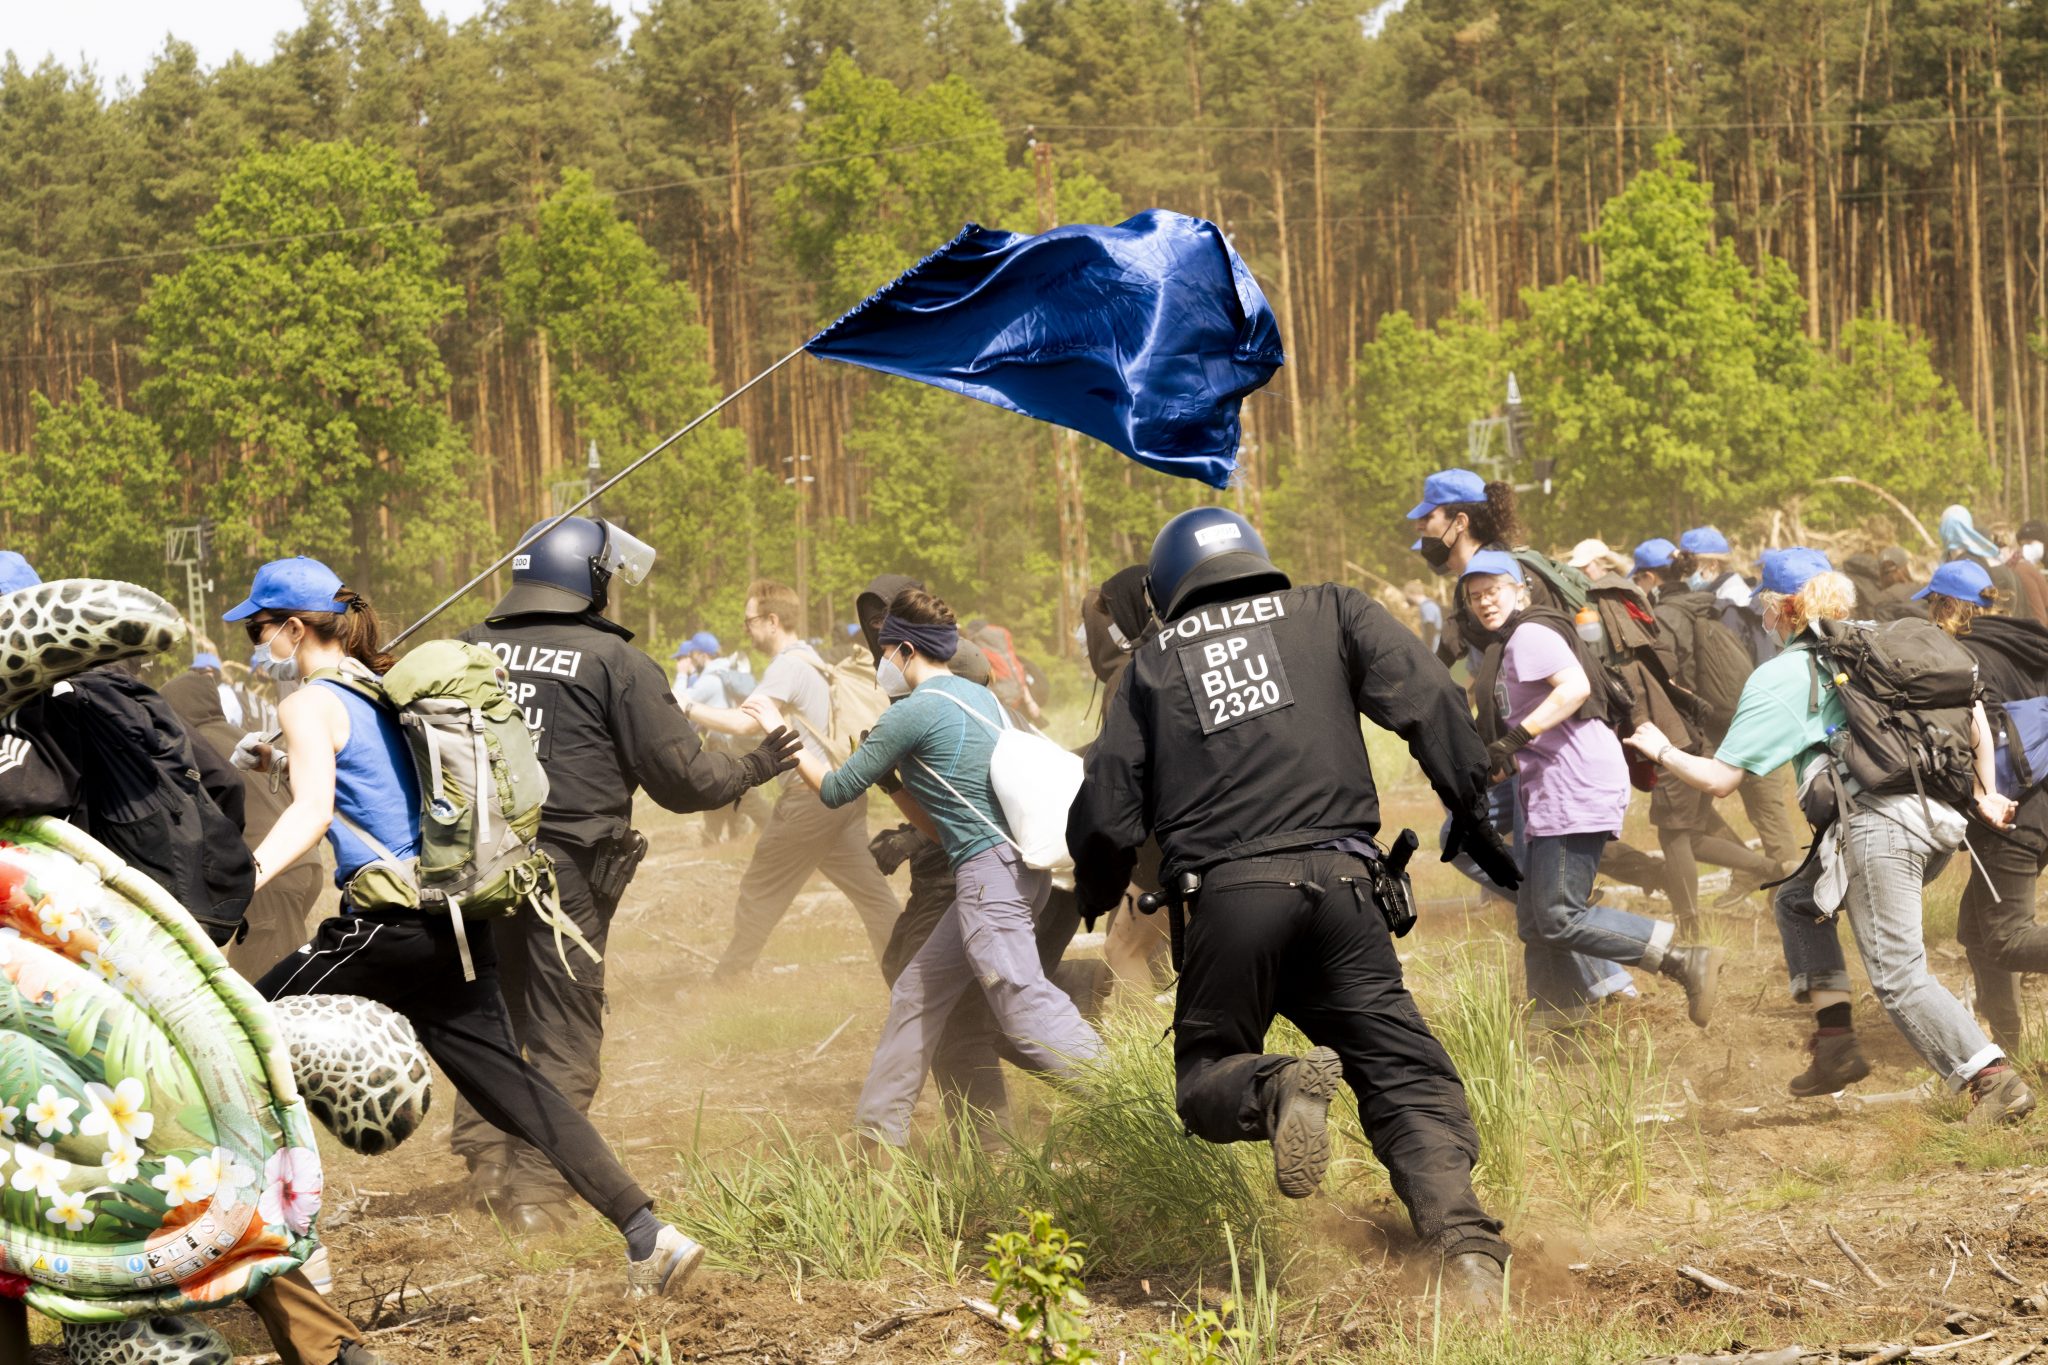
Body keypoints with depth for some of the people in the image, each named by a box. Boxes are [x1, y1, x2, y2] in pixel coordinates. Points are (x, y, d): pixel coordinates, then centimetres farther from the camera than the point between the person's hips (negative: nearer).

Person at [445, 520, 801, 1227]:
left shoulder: (468, 650, 5)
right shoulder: (617, 663, -6)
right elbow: (681, 776, -5)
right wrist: (752, 768, 11)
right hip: (567, 870, -4)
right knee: (564, 1035, 5)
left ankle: (485, 1163, 16)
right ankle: (536, 1190, 3)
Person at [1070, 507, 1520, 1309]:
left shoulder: (1154, 664, 14)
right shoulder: (1329, 615, 15)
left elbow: (1106, 813, 12)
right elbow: (1427, 699, 1)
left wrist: (1095, 899, 31)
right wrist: (1471, 810, 10)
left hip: (1227, 896, -1)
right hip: (1337, 883, 1)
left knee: (1207, 1083, 14)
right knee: (1405, 1078, 5)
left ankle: (1277, 1089, -23)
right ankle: (1462, 1236, -22)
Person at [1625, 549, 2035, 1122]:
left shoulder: (1780, 677, 2)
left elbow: (1719, 778, 2)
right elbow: (1972, 710, 17)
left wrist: (1662, 753, 20)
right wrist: (1985, 793, 21)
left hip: (1876, 822, -8)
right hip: (1938, 816, 8)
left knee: (1899, 978, -2)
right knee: (1799, 902, 25)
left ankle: (1995, 1078, -12)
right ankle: (1836, 1043, 17)